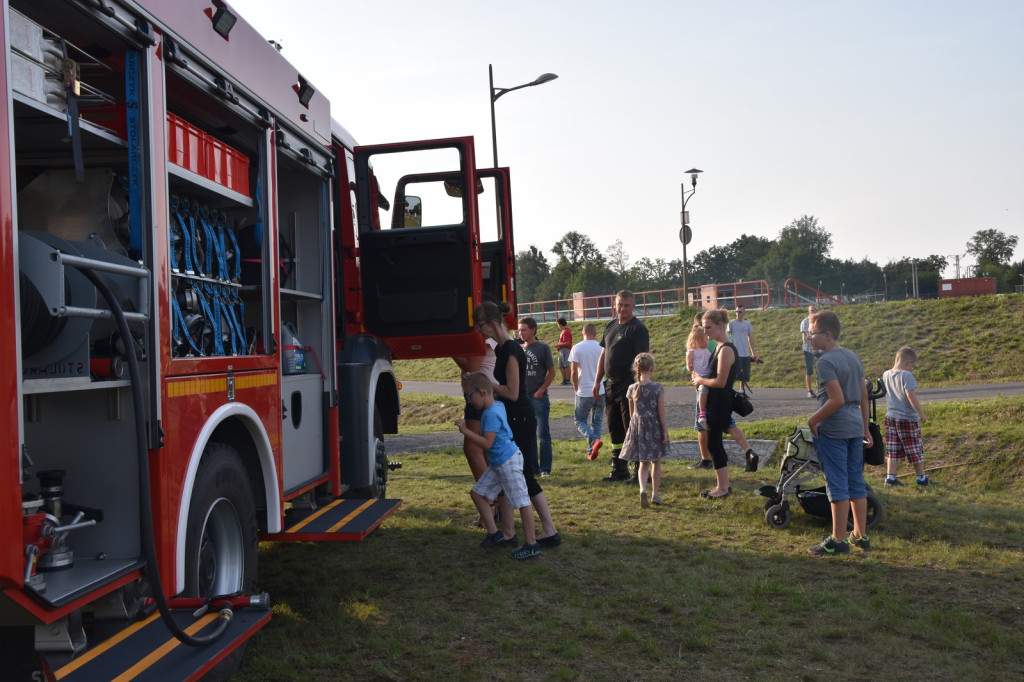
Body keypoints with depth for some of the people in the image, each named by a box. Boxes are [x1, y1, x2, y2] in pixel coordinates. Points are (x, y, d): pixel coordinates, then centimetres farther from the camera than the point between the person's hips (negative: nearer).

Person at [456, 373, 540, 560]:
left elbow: (487, 443, -26)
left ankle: (532, 545, 0)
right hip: (497, 463, 11)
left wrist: (466, 431, -21)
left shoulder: (491, 414, -21)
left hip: (509, 462, -11)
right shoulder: (497, 405, 7)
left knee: (522, 501, -5)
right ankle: (494, 533, 20)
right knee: (478, 492, 13)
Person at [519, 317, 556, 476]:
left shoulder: (543, 348, -3)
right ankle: (532, 467, 19)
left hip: (539, 397, -5)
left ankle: (545, 468, 6)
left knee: (543, 434, -1)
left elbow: (551, 372, -3)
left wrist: (541, 391, -11)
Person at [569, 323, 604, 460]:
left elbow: (574, 371, -11)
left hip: (584, 392, -3)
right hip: (601, 391, 3)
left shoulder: (577, 348, -7)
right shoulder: (601, 347, 0)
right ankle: (591, 451, 14)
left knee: (580, 420, 11)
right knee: (596, 422, 15)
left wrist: (576, 388, 3)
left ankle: (593, 440, -15)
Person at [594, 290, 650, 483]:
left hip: (629, 385, -8)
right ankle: (619, 470, 24)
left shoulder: (638, 328, -9)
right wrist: (597, 381, 15)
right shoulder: (610, 326, 13)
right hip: (610, 384, 8)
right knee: (615, 429, 13)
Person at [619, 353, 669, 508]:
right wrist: (665, 431, -3)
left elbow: (631, 413, 7)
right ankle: (655, 494, 18)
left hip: (637, 427, 2)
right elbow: (662, 413, -9)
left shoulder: (632, 388, -3)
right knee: (656, 462, 14)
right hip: (654, 428, -2)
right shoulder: (657, 388, -11)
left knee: (643, 463, 10)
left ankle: (643, 490, -13)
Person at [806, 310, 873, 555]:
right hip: (855, 428, 8)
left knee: (837, 485, -2)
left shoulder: (826, 362, -15)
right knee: (856, 483, 14)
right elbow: (864, 397, 14)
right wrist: (865, 428, 20)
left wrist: (813, 419, -11)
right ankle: (861, 535, 21)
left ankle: (838, 540, 4)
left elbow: (837, 399, -22)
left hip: (833, 431, -8)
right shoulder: (853, 356, 11)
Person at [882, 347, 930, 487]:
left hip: (890, 417, 6)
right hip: (907, 419, -6)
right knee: (915, 450, 7)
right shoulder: (906, 375, -17)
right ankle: (922, 478, 17)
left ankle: (890, 477, 6)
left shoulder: (886, 374, 5)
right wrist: (921, 412, -17)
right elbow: (911, 395, -23)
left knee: (892, 450, 9)